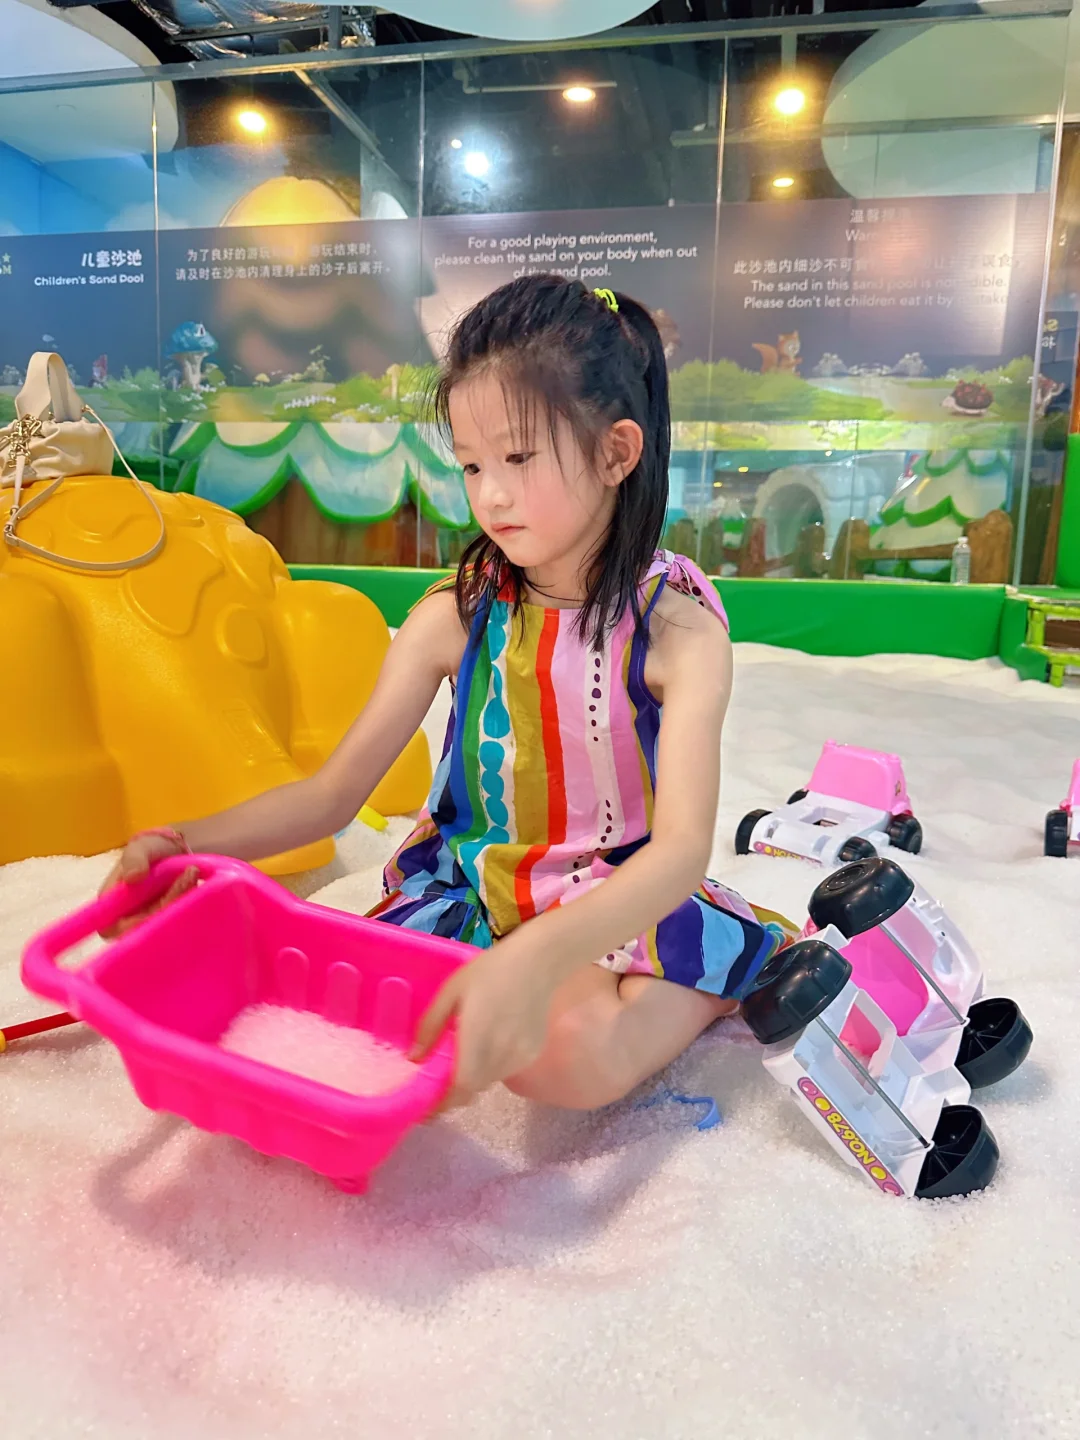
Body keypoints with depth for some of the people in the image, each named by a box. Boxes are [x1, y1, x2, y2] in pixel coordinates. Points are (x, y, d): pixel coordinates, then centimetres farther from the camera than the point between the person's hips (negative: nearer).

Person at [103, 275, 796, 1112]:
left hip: (616, 907, -4)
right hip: (468, 896, 5)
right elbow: (332, 793, -3)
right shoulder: (456, 616, -6)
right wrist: (189, 843, -21)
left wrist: (538, 958, -43)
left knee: (569, 1048, -33)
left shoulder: (677, 630, -15)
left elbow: (683, 845, -26)